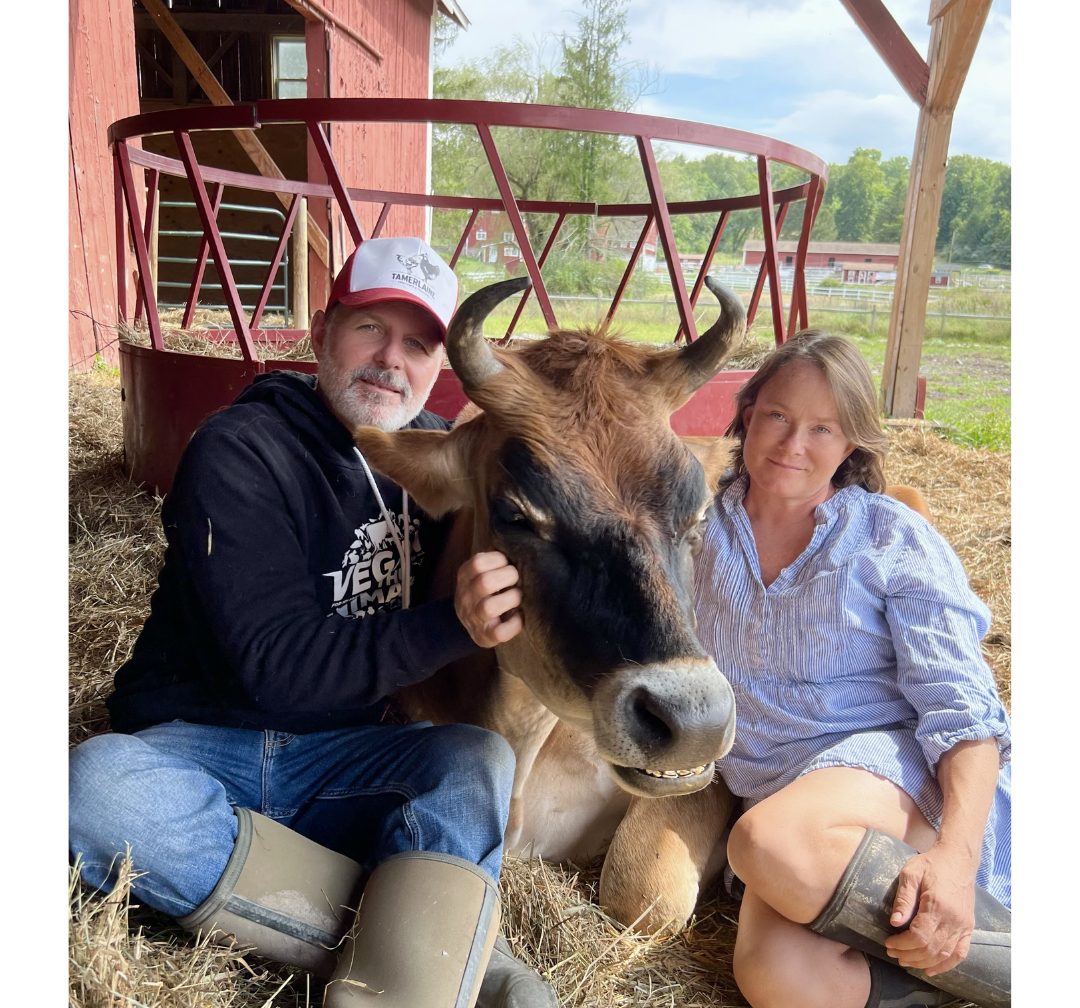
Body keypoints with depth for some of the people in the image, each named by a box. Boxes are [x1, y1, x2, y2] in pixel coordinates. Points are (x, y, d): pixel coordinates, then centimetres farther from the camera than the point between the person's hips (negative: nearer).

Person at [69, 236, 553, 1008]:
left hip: (340, 757, 4)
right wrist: (451, 627, -32)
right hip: (196, 748, -3)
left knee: (479, 759, -23)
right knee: (98, 785, -33)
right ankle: (458, 944, -29)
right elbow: (279, 666, -21)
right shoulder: (239, 452, -14)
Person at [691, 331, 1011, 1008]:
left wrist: (956, 856, -23)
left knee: (772, 843, -36)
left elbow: (961, 707, -7)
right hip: (780, 800, 3)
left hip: (896, 771, -2)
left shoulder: (895, 539, -1)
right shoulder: (701, 527, 9)